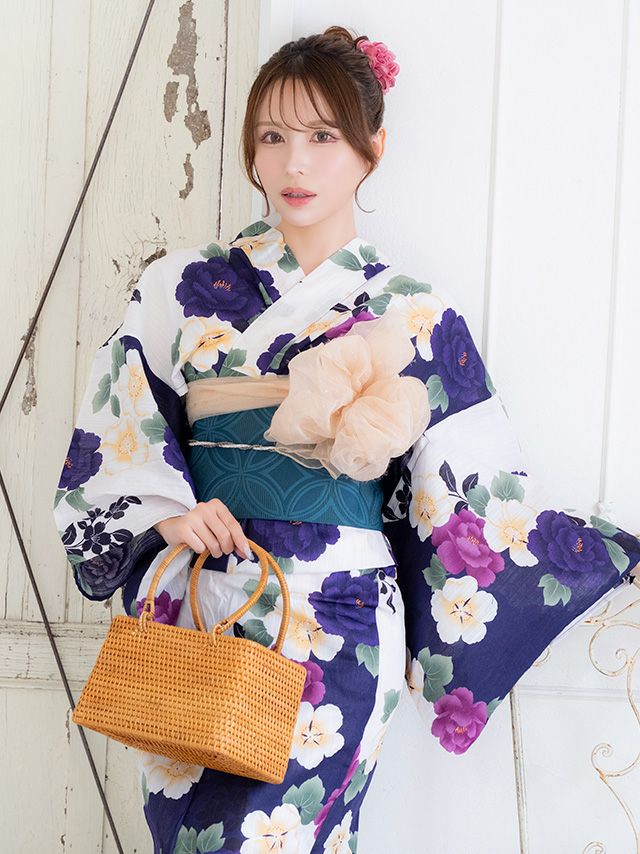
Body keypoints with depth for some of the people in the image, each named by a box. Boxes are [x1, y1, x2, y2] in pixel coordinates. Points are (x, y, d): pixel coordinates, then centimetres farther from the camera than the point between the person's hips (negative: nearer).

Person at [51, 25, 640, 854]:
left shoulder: (414, 318, 3)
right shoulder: (184, 287, 7)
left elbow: (479, 502, 4)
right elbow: (114, 436, 8)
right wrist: (167, 512, -9)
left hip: (335, 626, -1)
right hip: (194, 608, 2)